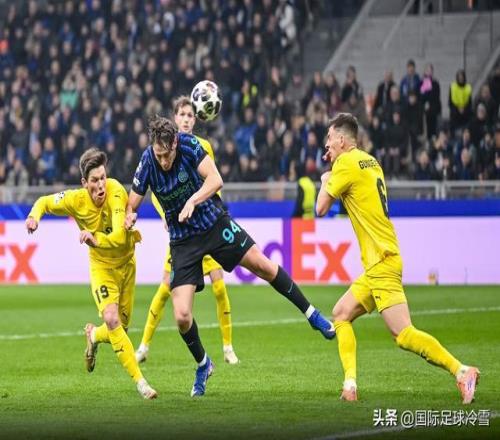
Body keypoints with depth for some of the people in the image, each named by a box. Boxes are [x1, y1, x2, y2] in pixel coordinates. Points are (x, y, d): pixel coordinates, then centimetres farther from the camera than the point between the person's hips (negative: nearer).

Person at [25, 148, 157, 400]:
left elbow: (119, 237, -34)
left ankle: (93, 336, 47)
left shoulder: (116, 191, -27)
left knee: (121, 326, 10)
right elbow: (45, 201, -2)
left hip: (126, 262, 1)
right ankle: (139, 381, -20)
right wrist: (34, 215, -23)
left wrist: (95, 239, -51)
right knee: (112, 320, -23)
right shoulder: (76, 200, -21)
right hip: (101, 266, -1)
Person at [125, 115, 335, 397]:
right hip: (183, 241, 0)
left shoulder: (189, 144, -19)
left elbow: (215, 179, -25)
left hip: (215, 223, 0)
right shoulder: (147, 164, -17)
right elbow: (133, 205, -8)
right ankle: (203, 365, 17)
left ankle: (311, 314, 21)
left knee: (262, 265, -3)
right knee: (182, 316, -10)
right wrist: (129, 218, -31)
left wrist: (192, 201, -40)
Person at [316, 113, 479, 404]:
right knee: (341, 315, 14)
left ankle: (461, 371, -20)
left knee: (403, 334, -15)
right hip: (377, 263, 10)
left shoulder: (346, 163, -9)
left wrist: (325, 181, 13)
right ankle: (350, 385, 7)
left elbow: (321, 208, -6)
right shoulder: (369, 162, 16)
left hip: (381, 264, -10)